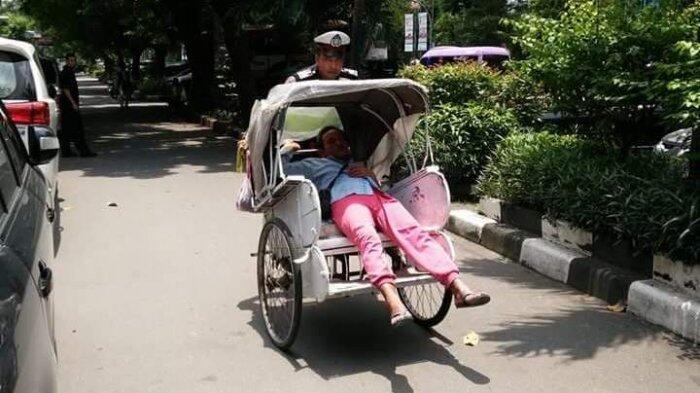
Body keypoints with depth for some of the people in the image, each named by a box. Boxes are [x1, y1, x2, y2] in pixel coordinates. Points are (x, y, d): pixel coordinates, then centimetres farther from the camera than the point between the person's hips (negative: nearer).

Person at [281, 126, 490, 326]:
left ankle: (457, 286, -42)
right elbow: (280, 170, 28)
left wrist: (370, 174, 18)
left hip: (379, 196, 4)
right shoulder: (316, 165, 34)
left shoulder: (360, 164, 43)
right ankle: (392, 298, -59)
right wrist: (286, 150, 19)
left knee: (414, 233, -26)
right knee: (368, 239, -38)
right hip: (347, 201, -3)